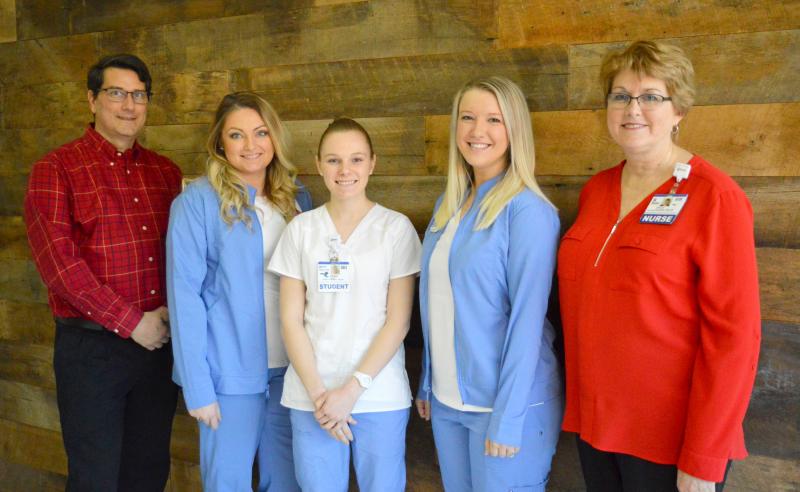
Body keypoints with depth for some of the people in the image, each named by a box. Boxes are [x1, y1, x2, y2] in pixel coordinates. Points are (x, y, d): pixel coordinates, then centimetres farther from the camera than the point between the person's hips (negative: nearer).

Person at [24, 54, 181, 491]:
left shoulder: (165, 172, 10)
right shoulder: (56, 169, -4)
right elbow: (59, 262, -13)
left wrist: (169, 311, -6)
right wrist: (132, 323, -14)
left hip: (159, 341, 4)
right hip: (91, 346, -4)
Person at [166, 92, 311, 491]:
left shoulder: (297, 198, 5)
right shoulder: (197, 202, -9)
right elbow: (184, 296, -11)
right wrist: (197, 385, -14)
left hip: (291, 368, 4)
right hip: (230, 373, -4)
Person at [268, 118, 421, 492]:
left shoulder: (396, 228, -2)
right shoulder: (301, 229, 3)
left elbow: (398, 321, -5)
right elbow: (291, 320, 2)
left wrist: (352, 389, -10)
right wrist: (317, 392, -7)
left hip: (381, 396, -1)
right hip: (311, 396, 2)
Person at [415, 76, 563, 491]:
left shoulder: (527, 211, -15)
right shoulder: (448, 205, 6)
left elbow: (527, 318, -18)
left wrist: (508, 418, -18)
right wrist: (427, 383, 12)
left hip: (504, 403, -6)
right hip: (447, 401, 7)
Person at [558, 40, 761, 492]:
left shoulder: (714, 197, -13)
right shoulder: (595, 191, 4)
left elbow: (734, 335, -15)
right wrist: (581, 411, 9)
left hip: (670, 440, -5)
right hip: (594, 424, 5)